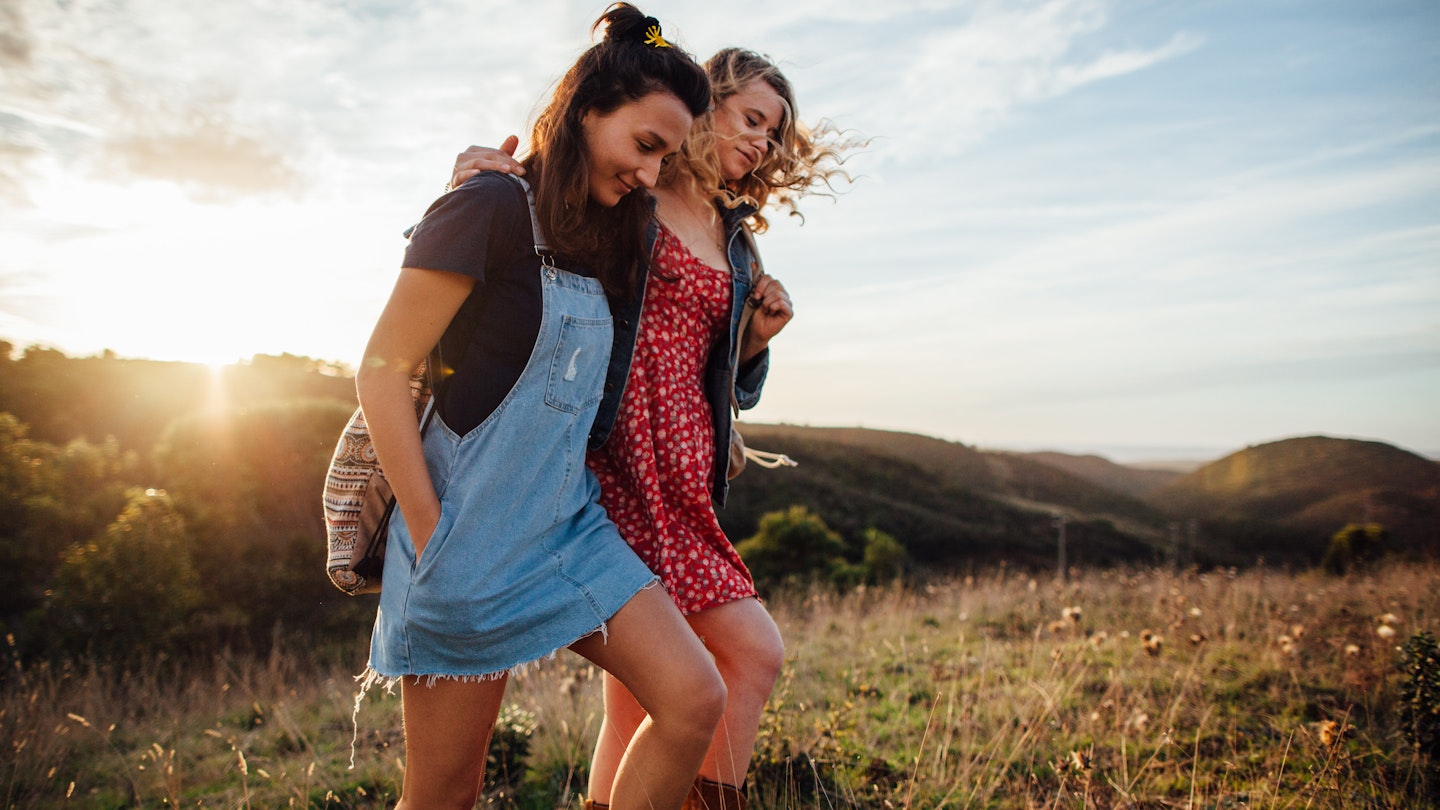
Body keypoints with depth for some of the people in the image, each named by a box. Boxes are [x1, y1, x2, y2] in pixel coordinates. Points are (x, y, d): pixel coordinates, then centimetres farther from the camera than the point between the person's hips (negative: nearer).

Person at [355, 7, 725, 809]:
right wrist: (433, 541, -14)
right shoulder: (493, 208, -13)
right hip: (476, 535, -7)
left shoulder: (599, 239, 11)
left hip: (571, 524, 7)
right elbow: (383, 370, -14)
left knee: (695, 700, -7)